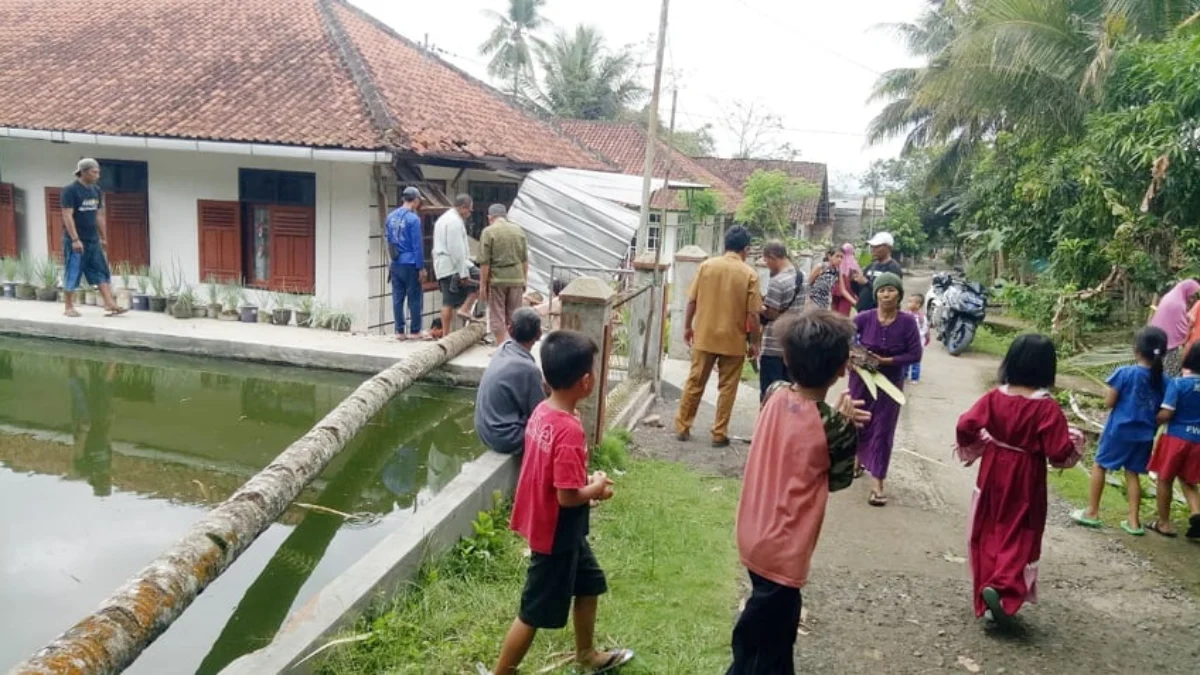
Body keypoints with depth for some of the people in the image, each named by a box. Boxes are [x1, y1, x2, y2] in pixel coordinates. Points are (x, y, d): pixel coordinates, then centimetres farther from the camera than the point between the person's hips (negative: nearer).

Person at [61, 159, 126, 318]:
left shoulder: (97, 191, 9)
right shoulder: (70, 191, -11)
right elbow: (67, 216, -16)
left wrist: (104, 238, 16)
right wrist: (75, 239, -22)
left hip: (93, 240, 7)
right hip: (75, 241, -6)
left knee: (102, 274, 1)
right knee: (72, 275, 2)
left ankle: (110, 306, -1)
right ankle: (68, 307, 14)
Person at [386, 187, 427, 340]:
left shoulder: (391, 217, 9)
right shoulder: (413, 218, -12)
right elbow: (417, 245, -13)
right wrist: (421, 267, -9)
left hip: (395, 264, 6)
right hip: (410, 264, -6)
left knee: (398, 298, 8)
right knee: (414, 298, 3)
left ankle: (399, 331, 12)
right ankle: (415, 331, 7)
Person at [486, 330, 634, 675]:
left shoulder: (542, 411, -3)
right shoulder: (570, 431, -31)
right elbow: (567, 496, -29)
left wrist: (586, 481, 1)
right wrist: (597, 487, -11)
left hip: (562, 530, 10)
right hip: (556, 534, -10)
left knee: (589, 584, 27)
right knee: (534, 613, 8)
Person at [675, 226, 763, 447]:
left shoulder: (706, 265, -2)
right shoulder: (749, 274, -8)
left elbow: (692, 301, 0)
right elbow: (753, 314, -10)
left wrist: (688, 326, 12)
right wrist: (754, 342, 1)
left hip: (704, 336, 2)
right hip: (733, 340, -2)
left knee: (694, 382, 12)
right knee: (727, 388, 9)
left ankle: (682, 427, 20)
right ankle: (719, 434, 13)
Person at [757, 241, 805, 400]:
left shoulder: (776, 282, -18)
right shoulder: (800, 276, 9)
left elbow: (770, 314, -15)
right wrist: (766, 301, 11)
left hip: (774, 345, -8)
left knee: (769, 391, 0)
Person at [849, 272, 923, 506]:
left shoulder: (907, 322, -16)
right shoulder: (865, 318, -15)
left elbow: (915, 354, -13)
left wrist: (887, 361, -21)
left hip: (891, 382, -1)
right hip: (862, 378, 1)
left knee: (882, 430, 0)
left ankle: (878, 484, 4)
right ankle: (857, 459, 47)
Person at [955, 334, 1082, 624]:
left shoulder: (995, 397, -8)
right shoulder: (1047, 407, -17)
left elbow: (965, 426, -12)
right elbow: (1060, 453, -18)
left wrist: (971, 447, 7)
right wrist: (1075, 441, 1)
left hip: (992, 474, 3)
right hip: (1026, 481, -3)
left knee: (988, 534, 14)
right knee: (1019, 537, 7)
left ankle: (986, 593, 20)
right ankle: (1002, 588, -13)